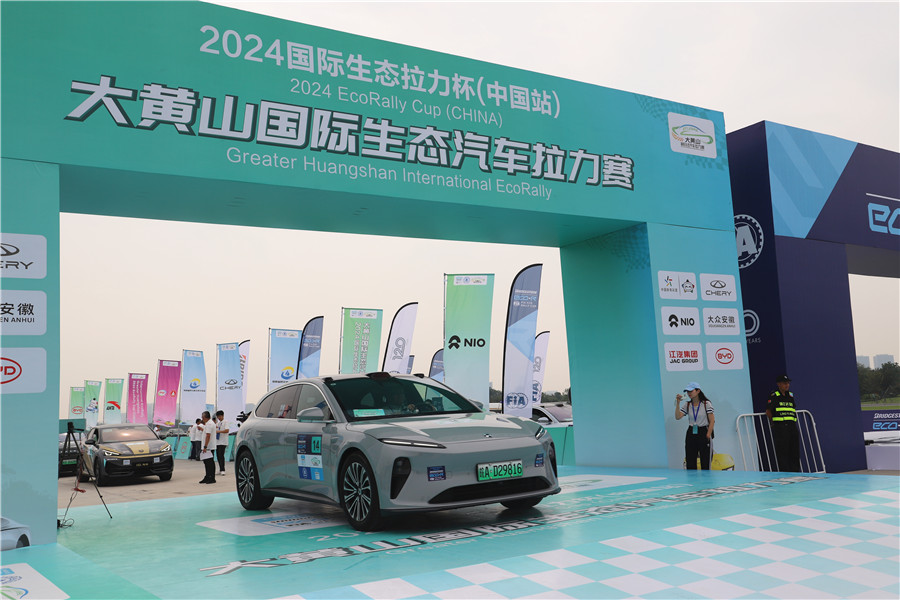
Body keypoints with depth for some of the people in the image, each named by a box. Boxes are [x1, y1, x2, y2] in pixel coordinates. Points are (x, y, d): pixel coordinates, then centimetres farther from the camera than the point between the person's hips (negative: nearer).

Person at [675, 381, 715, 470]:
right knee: (690, 462, 4)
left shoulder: (706, 404, -5)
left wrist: (708, 435, -12)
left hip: (703, 432, -4)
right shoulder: (687, 405, 7)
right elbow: (677, 417, -3)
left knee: (705, 462, -1)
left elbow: (712, 421, -6)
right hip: (691, 434, 4)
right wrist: (678, 403, -8)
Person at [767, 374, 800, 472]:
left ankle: (796, 472, 16)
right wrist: (774, 421, 1)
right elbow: (768, 411, -5)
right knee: (782, 452, -5)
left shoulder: (791, 395, 16)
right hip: (780, 428, -6)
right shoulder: (773, 396, -4)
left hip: (792, 426, 6)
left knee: (795, 452, 8)